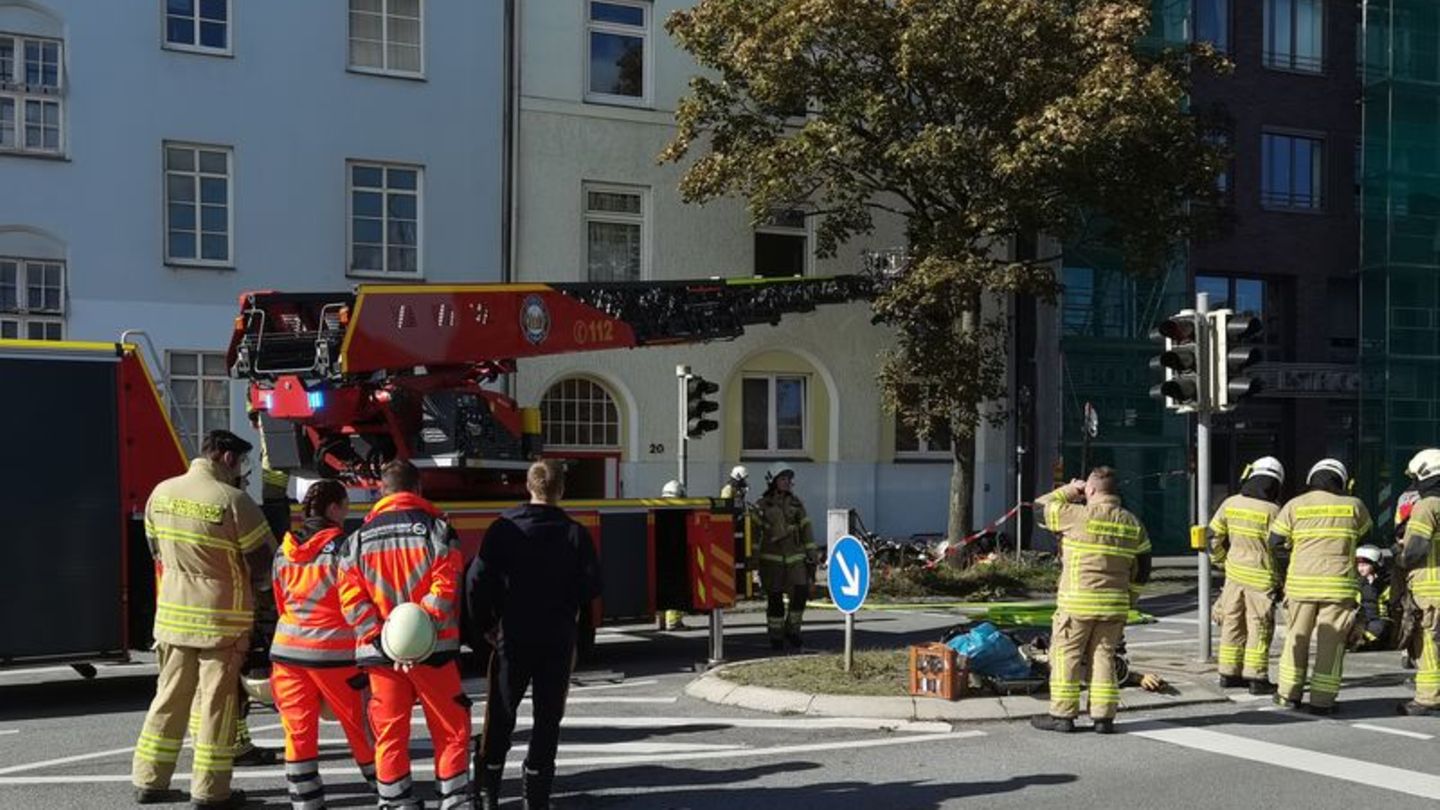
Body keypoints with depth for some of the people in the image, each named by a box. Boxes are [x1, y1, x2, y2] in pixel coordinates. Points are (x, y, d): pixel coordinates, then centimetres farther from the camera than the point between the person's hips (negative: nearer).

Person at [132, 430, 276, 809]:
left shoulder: (161, 493, 2)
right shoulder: (233, 501, -17)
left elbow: (157, 550, 13)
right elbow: (264, 560, -10)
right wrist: (242, 581, 10)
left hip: (173, 612, 6)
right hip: (222, 618, -5)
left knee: (170, 695, 15)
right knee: (216, 702, 3)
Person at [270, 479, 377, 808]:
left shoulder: (284, 552, 8)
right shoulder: (343, 548, -11)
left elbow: (280, 605, 16)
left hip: (288, 649, 5)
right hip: (334, 654, -5)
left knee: (299, 731, 6)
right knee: (361, 726, 6)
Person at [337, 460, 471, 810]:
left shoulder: (358, 538, 6)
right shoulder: (437, 530, -2)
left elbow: (351, 598, -3)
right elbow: (444, 590, -13)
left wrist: (384, 640, -8)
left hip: (380, 652, 2)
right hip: (433, 650, -2)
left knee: (389, 733, 9)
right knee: (451, 729, 8)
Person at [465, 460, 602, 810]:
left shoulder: (504, 528, -4)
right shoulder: (575, 533, -4)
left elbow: (477, 579, -9)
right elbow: (591, 586, -6)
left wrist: (482, 625, 1)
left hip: (512, 636, 0)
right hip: (559, 639, 0)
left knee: (500, 715, 11)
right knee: (548, 717, 8)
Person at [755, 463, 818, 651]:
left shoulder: (796, 504, 10)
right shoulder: (762, 506, 1)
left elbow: (806, 529, 10)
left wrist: (812, 554, 5)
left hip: (795, 557, 2)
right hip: (771, 558, -2)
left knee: (800, 593, -8)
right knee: (774, 599, 1)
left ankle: (792, 630, 11)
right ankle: (776, 637, 11)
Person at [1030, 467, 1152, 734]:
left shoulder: (1079, 516, -11)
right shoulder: (1132, 524, 8)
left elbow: (1041, 507, 0)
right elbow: (1142, 569, 11)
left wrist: (1069, 491, 11)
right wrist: (1126, 596, 19)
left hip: (1077, 602, -5)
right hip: (1114, 604, 5)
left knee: (1066, 655, 4)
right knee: (1104, 656, 11)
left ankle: (1063, 715, 6)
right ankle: (1104, 717, 10)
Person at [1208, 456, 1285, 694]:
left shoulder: (1230, 504, -1)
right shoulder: (1272, 511, -16)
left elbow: (1214, 537, 6)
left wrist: (1221, 561, 20)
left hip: (1234, 573, 5)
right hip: (1261, 576, -5)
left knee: (1233, 623, 13)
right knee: (1259, 627, 3)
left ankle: (1228, 674, 20)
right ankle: (1257, 678, 5)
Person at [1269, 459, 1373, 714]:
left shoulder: (1294, 506, 3)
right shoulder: (1354, 506, 3)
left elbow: (1276, 543, 3)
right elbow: (1364, 537, 18)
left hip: (1301, 581, 1)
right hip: (1339, 583, -1)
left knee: (1297, 638, 13)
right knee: (1330, 643, 5)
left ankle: (1289, 694, 18)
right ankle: (1322, 700, 6)